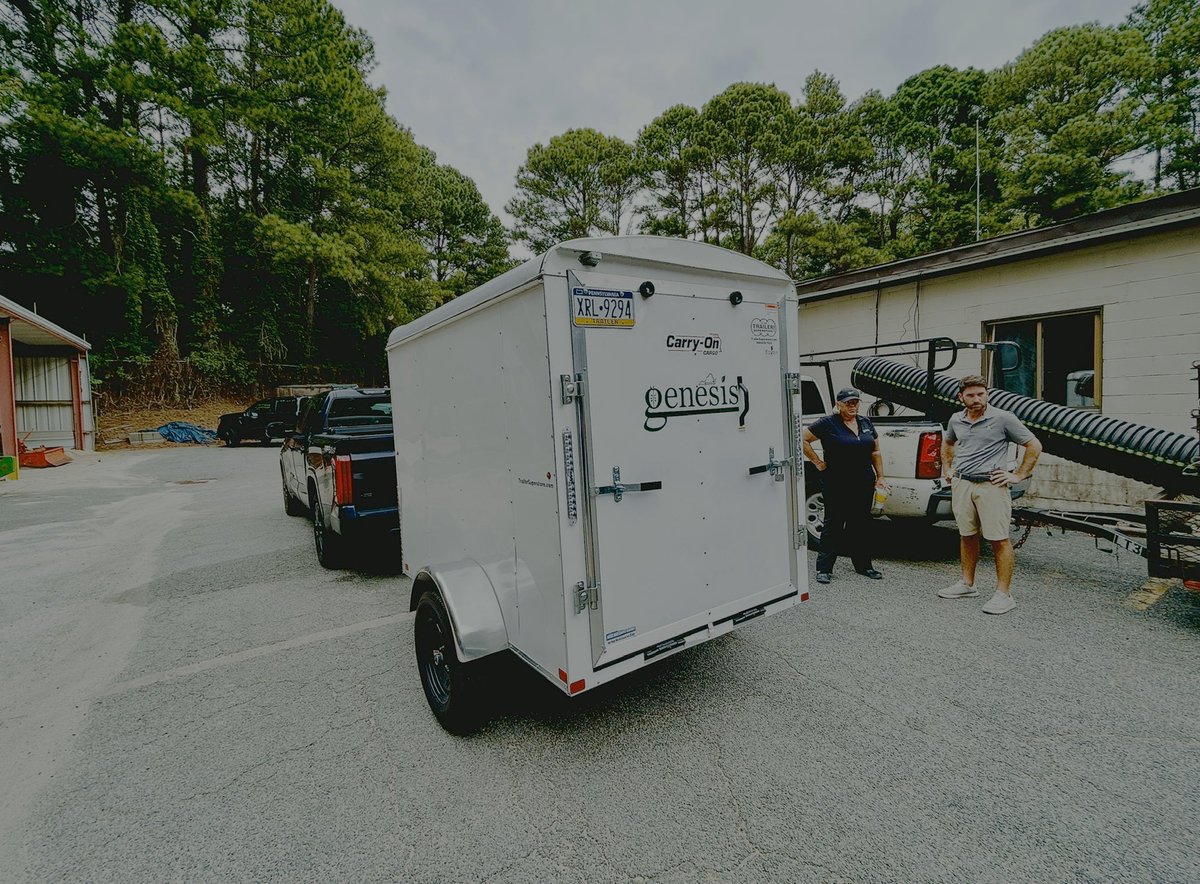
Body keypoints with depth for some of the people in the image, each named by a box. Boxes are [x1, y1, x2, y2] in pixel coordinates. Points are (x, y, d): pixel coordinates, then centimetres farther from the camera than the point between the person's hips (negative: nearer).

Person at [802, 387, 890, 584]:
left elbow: (875, 452, 16)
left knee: (862, 524, 12)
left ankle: (863, 565, 26)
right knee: (834, 524, -1)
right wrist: (817, 462, -9)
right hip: (837, 485, -5)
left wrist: (880, 477, 10)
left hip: (864, 484, 6)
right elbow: (803, 439, -9)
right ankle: (824, 568, 7)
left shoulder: (866, 423, 11)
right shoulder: (828, 423, -7)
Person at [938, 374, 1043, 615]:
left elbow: (1034, 446, -2)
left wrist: (1018, 475, -4)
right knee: (967, 536, 13)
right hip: (961, 485, 5)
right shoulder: (956, 420, 10)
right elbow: (947, 442, 30)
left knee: (999, 540, -3)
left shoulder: (1003, 418, -5)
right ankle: (967, 584, 26)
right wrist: (947, 468, 21)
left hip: (991, 485, -5)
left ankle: (1004, 594, 4)